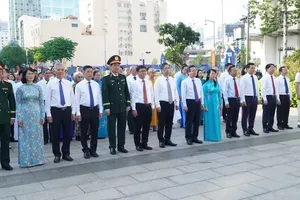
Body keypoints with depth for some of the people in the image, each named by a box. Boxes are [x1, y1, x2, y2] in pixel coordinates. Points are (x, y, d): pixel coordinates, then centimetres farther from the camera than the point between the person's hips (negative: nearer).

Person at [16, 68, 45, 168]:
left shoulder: (38, 87, 4)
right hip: (25, 115, -2)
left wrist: (42, 116, 1)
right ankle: (26, 160, 13)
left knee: (37, 137, 7)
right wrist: (19, 118, -7)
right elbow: (18, 104, 0)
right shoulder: (20, 89, 0)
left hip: (36, 115, 2)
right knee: (26, 138, 4)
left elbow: (41, 102, 6)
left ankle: (37, 159, 18)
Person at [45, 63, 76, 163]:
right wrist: (49, 114, -8)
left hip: (67, 110, 3)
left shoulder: (68, 83, 7)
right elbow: (47, 100, -3)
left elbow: (72, 98, 9)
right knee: (55, 134, 5)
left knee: (67, 133, 10)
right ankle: (57, 155, 18)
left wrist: (73, 112, 5)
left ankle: (66, 153, 23)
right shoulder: (50, 84, -2)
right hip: (55, 111, -3)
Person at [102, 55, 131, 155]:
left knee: (122, 127, 9)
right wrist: (106, 107, -14)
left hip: (123, 107, 4)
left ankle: (121, 146, 19)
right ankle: (112, 147, 13)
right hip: (112, 107, -4)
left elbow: (126, 91, 12)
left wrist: (128, 104, 6)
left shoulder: (123, 77, 11)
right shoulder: (106, 79, -3)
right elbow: (104, 94, -8)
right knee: (111, 128, 3)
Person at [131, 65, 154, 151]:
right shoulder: (134, 83, -5)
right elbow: (133, 96, -8)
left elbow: (152, 95, 13)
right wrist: (133, 108, -12)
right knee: (138, 126, 2)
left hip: (148, 106, 5)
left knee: (147, 126, 11)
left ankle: (144, 143, 24)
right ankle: (138, 145, 14)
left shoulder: (149, 82, 9)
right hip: (139, 106, -5)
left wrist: (152, 106, 9)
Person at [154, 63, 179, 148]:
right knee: (161, 123, 2)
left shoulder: (172, 80, 10)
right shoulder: (159, 80, -6)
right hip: (162, 103, -5)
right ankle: (161, 141, 13)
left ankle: (167, 140, 23)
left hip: (171, 103, 5)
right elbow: (156, 93, -9)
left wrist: (177, 103, 9)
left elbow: (175, 92, 13)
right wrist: (157, 105, -14)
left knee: (169, 123, 11)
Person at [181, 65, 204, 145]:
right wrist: (185, 105, -13)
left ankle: (195, 137, 22)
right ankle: (188, 138, 11)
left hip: (198, 102, 5)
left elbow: (201, 92, 14)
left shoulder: (198, 81, 10)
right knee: (189, 121, 1)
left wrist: (202, 102, 10)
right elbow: (183, 94, -8)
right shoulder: (185, 82, -6)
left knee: (197, 121, 10)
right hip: (190, 102, -5)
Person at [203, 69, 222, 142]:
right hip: (209, 103, -5)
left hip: (216, 103, 5)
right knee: (209, 120, 1)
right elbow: (204, 96, -8)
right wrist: (205, 106, -12)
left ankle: (216, 135, 19)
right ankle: (209, 136, 10)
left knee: (216, 119, 9)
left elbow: (219, 94, 11)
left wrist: (220, 104, 9)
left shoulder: (217, 84, 8)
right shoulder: (206, 85, -7)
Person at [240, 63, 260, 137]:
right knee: (245, 115, 3)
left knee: (253, 115, 12)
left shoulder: (255, 77, 10)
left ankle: (250, 129, 23)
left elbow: (257, 88, 15)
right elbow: (242, 89, -11)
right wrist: (243, 100, -15)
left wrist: (258, 98, 12)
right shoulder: (244, 78, -9)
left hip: (254, 98, 6)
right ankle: (245, 130, 12)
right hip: (247, 97, -6)